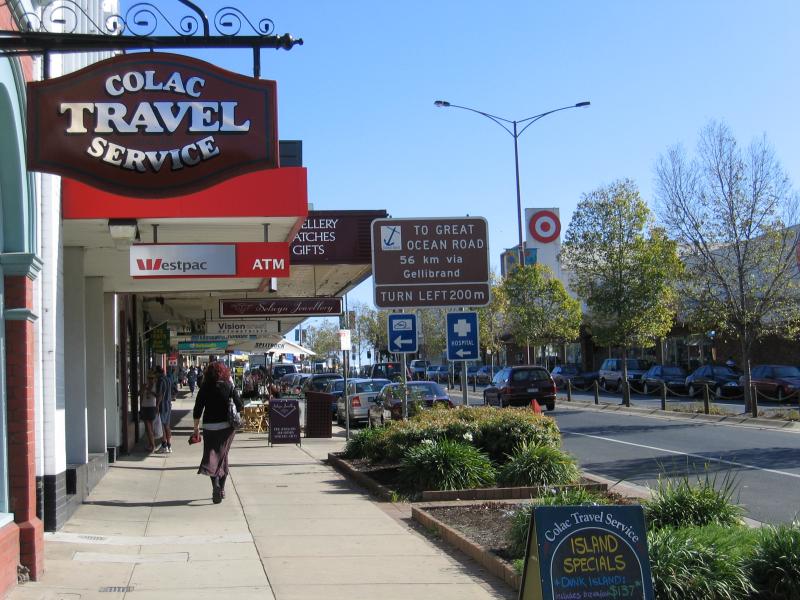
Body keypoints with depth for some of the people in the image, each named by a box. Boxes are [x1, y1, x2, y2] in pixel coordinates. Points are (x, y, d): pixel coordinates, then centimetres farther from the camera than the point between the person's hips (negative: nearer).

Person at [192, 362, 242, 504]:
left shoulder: (205, 388, -3)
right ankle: (221, 489, 19)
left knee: (212, 457, 0)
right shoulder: (229, 387, -2)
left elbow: (198, 409, -3)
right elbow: (239, 406, -4)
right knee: (222, 456, 16)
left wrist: (196, 427, 5)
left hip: (210, 427, -2)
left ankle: (216, 485, -23)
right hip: (227, 426, 2)